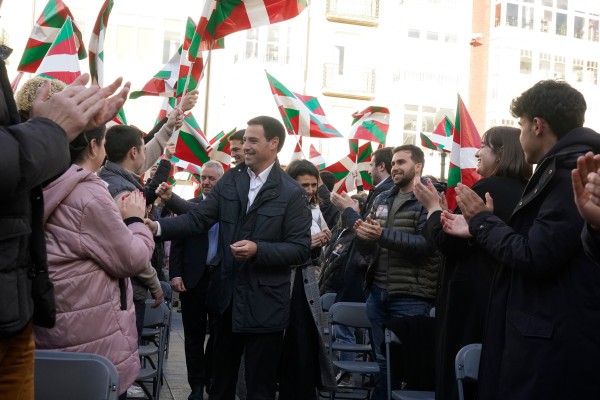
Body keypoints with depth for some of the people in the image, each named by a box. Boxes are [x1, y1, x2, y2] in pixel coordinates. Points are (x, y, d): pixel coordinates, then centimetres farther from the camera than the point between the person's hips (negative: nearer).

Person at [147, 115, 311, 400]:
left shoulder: (292, 193, -10)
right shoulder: (230, 180, 5)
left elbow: (301, 250, -12)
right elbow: (198, 219, -2)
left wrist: (258, 249, -26)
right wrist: (159, 227, -17)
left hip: (264, 304, -5)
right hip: (226, 297, 5)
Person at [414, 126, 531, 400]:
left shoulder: (488, 188, -16)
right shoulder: (523, 192, 10)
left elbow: (449, 243, -18)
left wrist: (433, 206, -3)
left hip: (472, 298, -9)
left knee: (457, 372, 2)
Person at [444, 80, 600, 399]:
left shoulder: (574, 170, -18)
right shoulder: (562, 167, 14)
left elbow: (535, 257, -23)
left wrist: (483, 221, -7)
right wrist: (476, 229, 21)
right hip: (544, 335, 10)